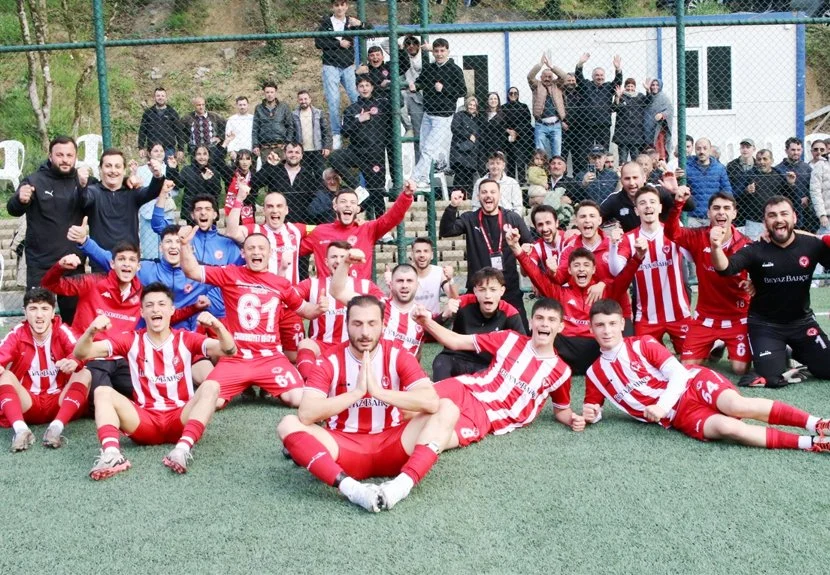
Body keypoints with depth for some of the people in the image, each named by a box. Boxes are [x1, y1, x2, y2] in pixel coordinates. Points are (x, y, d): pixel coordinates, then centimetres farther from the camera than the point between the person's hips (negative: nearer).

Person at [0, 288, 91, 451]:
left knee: (84, 373, -23)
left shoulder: (62, 331, -5)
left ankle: (56, 427, -39)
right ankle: (21, 430, -43)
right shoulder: (17, 334, -1)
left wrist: (74, 362, -49)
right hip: (27, 404, 1)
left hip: (59, 402, 0)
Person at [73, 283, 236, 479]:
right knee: (103, 392, -20)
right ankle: (112, 454, -46)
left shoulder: (186, 339, 5)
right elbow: (81, 354, 0)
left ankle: (184, 448, -45)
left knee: (211, 386, -25)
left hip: (181, 419, -1)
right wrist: (91, 331, -23)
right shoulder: (131, 340, 7)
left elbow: (229, 351, -9)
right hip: (145, 421, 1)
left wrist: (218, 327, -30)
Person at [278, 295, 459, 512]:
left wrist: (378, 391, -26)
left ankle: (402, 484, -37)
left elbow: (431, 402, -20)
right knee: (289, 424, -25)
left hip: (391, 447, 1)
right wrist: (357, 392, -27)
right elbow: (305, 414, -21)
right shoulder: (331, 361, -6)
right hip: (345, 448, 0)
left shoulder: (397, 356, -5)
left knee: (447, 409, -19)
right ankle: (352, 488, -43)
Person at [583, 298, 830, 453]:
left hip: (694, 384, -1)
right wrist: (591, 414, -9)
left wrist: (662, 406, -22)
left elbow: (678, 373, -7)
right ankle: (809, 443, -30)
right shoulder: (595, 373, 6)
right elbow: (593, 408, 17)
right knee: (727, 427, -30)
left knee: (737, 406, -34)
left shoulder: (643, 344, -1)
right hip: (680, 416, 1)